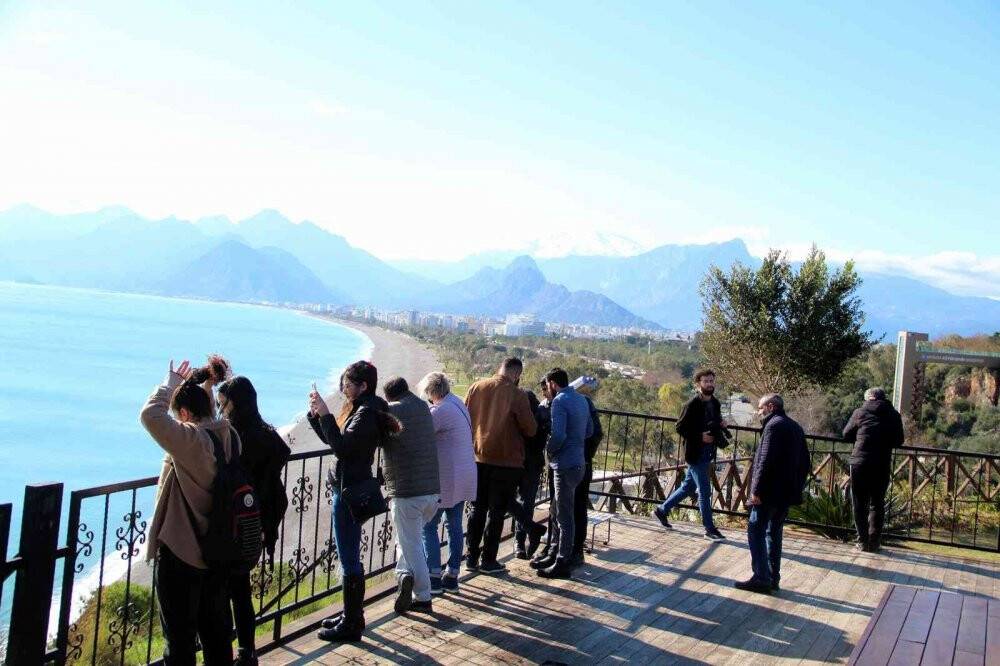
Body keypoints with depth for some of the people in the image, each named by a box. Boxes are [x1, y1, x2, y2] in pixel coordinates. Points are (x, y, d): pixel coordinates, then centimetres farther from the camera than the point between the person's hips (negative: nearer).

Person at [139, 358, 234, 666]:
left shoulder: (191, 440, -22)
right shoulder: (228, 437, 1)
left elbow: (150, 414, -26)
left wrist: (170, 384, -12)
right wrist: (204, 388, 12)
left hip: (181, 554, -8)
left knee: (180, 637, 7)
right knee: (216, 632, 20)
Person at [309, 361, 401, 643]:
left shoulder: (367, 413, -17)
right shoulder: (359, 408, 12)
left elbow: (341, 447, -25)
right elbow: (330, 439, 16)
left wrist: (325, 413, -22)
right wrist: (316, 414, 4)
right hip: (347, 487, 10)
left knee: (349, 559, -2)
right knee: (349, 556, 18)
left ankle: (351, 624, 8)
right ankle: (352, 615, 30)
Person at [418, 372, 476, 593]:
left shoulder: (440, 411, -17)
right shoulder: (459, 404, 10)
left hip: (445, 478, -8)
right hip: (465, 476, 8)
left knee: (429, 527, 1)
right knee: (455, 526, 12)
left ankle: (434, 578, -1)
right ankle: (452, 576, 17)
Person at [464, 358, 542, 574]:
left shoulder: (476, 388, -2)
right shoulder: (517, 396, -13)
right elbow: (531, 429, -7)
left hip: (478, 458, 4)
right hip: (506, 460, -4)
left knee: (478, 509, 14)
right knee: (497, 511, 7)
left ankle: (472, 558, 18)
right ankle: (488, 560, 13)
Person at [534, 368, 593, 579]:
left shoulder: (560, 401, -15)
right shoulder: (581, 399, 12)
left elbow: (558, 435, -25)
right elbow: (589, 431, 18)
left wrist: (549, 450, -8)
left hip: (565, 465, -9)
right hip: (577, 462, 9)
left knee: (564, 516, -1)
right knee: (555, 512, 19)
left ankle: (562, 564, 6)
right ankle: (554, 555, 27)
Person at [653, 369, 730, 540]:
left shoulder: (715, 403, 8)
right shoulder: (692, 404, -15)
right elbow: (680, 428, -14)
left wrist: (721, 427, 0)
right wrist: (700, 437, -21)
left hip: (707, 454, 8)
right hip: (695, 454, -8)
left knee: (688, 487, 16)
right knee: (704, 491, -2)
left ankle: (662, 510, 30)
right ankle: (710, 529, 8)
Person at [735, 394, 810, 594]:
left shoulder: (774, 425, -13)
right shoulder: (795, 427, 17)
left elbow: (766, 461, -21)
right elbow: (805, 462, 20)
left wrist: (756, 490, -19)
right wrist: (797, 486, 21)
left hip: (769, 493, -9)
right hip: (787, 493, 9)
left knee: (756, 532, -3)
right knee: (774, 533, 15)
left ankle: (761, 579, -6)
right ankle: (773, 579, 17)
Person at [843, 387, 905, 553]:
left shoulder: (860, 412, 0)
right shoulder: (893, 415, 5)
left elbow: (846, 434, 7)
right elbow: (898, 441, 10)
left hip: (860, 463, -2)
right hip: (882, 466, 2)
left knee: (860, 504, 7)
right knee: (877, 504, 14)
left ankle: (863, 541, 8)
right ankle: (874, 542, 13)